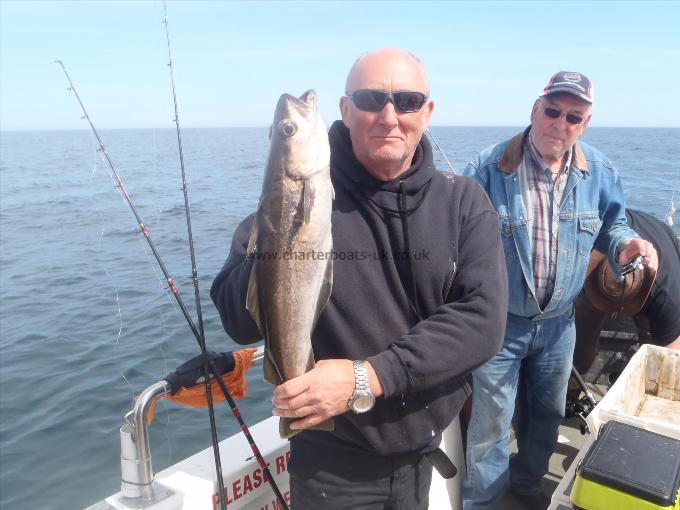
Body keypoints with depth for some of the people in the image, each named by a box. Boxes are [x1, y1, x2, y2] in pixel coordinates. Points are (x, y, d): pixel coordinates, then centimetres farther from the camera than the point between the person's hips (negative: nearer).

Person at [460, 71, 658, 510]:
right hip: (500, 322, -4)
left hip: (559, 323, 5)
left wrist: (625, 244, -12)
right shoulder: (489, 168, -16)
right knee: (492, 421, 7)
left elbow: (610, 224, 12)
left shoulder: (600, 173, -3)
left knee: (548, 414, 24)